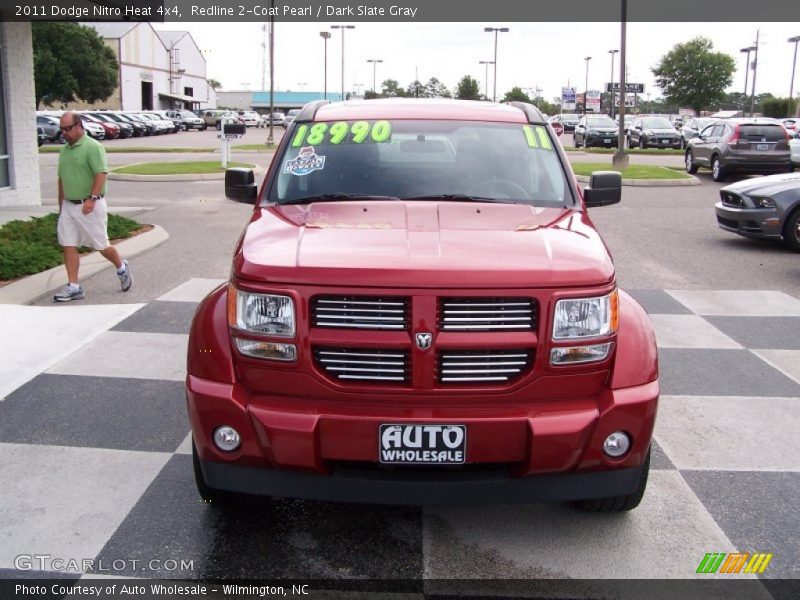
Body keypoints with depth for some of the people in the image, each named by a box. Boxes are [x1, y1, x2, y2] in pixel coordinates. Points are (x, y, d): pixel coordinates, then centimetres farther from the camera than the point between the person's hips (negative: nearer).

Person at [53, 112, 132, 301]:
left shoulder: (93, 147, -11)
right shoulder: (64, 150, 13)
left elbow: (101, 174, -19)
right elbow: (62, 179, 20)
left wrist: (92, 199, -28)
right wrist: (61, 204, 19)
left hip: (90, 206, -7)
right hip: (68, 206, 7)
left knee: (101, 245, 3)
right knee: (68, 246, 1)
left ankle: (122, 268, 29)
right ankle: (73, 287, 6)